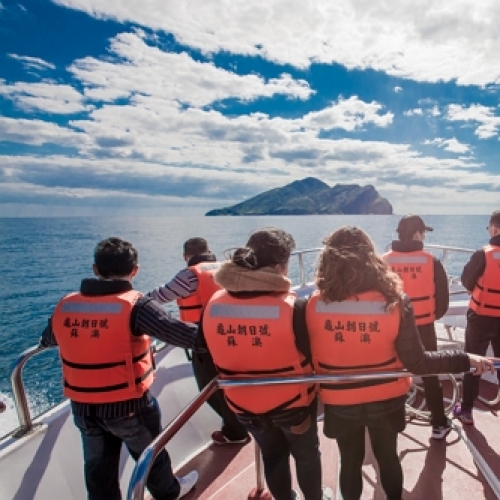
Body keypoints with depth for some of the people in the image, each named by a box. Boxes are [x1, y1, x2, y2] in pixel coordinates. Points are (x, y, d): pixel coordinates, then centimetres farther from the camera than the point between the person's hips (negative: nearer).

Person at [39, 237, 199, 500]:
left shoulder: (65, 306, -6)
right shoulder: (135, 305, -23)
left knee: (98, 468, 23)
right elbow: (179, 332, -28)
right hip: (128, 405, -3)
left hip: (82, 407, 4)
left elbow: (47, 339, 13)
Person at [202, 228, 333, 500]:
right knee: (307, 454, 27)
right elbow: (311, 354, -15)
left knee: (272, 456, 29)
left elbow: (211, 357, -3)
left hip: (243, 404, 3)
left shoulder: (213, 305, -15)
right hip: (292, 401, -3)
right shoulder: (292, 306, -27)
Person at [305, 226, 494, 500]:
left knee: (350, 462, 24)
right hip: (385, 401, 1)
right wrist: (466, 359, -4)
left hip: (339, 404, -1)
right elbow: (416, 363, -18)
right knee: (387, 457, 28)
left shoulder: (315, 305, -22)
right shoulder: (394, 302, -22)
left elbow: (307, 359, -13)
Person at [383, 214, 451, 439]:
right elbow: (443, 298, -3)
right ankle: (439, 424, 28)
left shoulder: (384, 261, -8)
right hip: (424, 328, 0)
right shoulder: (431, 261, -9)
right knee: (430, 376, 18)